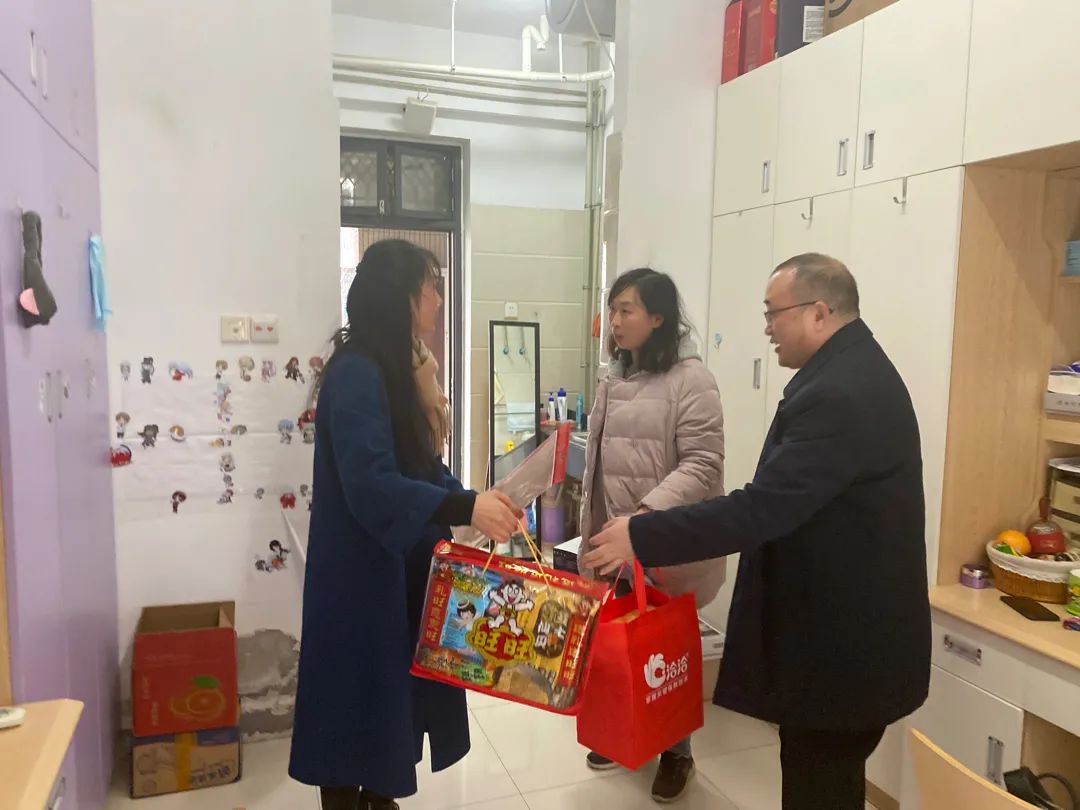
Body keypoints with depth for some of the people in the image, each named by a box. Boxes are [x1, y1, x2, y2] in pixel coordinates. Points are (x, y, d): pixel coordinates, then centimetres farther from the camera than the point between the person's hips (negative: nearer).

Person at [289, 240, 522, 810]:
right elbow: (370, 485, -29)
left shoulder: (396, 370, 9)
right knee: (359, 695, 6)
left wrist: (479, 500, -4)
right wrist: (465, 509, -35)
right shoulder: (355, 374, -20)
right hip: (362, 575, -9)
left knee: (393, 691, 19)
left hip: (400, 568, 9)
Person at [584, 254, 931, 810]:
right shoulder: (853, 372, 8)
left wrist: (641, 537, -25)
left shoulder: (839, 394, -27)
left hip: (843, 643, -10)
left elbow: (762, 507, -31)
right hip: (850, 626, 10)